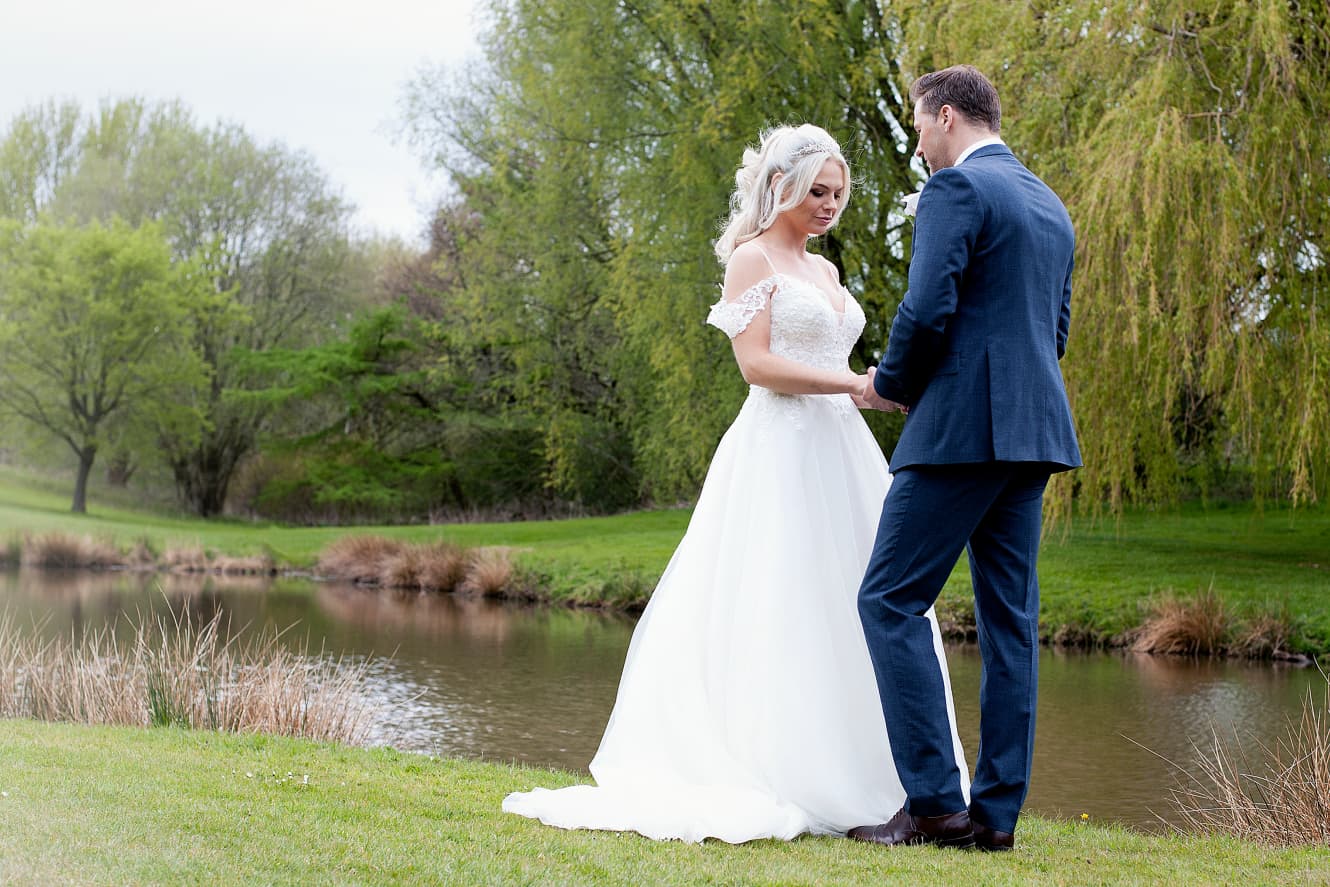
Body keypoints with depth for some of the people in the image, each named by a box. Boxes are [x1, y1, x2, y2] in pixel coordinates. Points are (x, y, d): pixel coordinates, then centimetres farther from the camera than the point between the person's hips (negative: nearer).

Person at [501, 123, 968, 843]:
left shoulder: (825, 271, 21)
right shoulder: (752, 258, -2)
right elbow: (756, 362, -13)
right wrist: (856, 383, -17)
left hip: (839, 452, 8)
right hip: (780, 452, -8)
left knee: (845, 610, 4)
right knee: (779, 613, -9)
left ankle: (845, 781, 7)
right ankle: (775, 781, -7)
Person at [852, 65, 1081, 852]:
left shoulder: (956, 188, -8)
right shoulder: (1051, 206, 20)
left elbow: (928, 310, -17)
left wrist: (889, 385, 1)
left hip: (963, 425, -9)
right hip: (1035, 429, 9)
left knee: (891, 600, -4)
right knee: (1010, 617, 8)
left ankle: (934, 801, -8)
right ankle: (997, 811, 10)